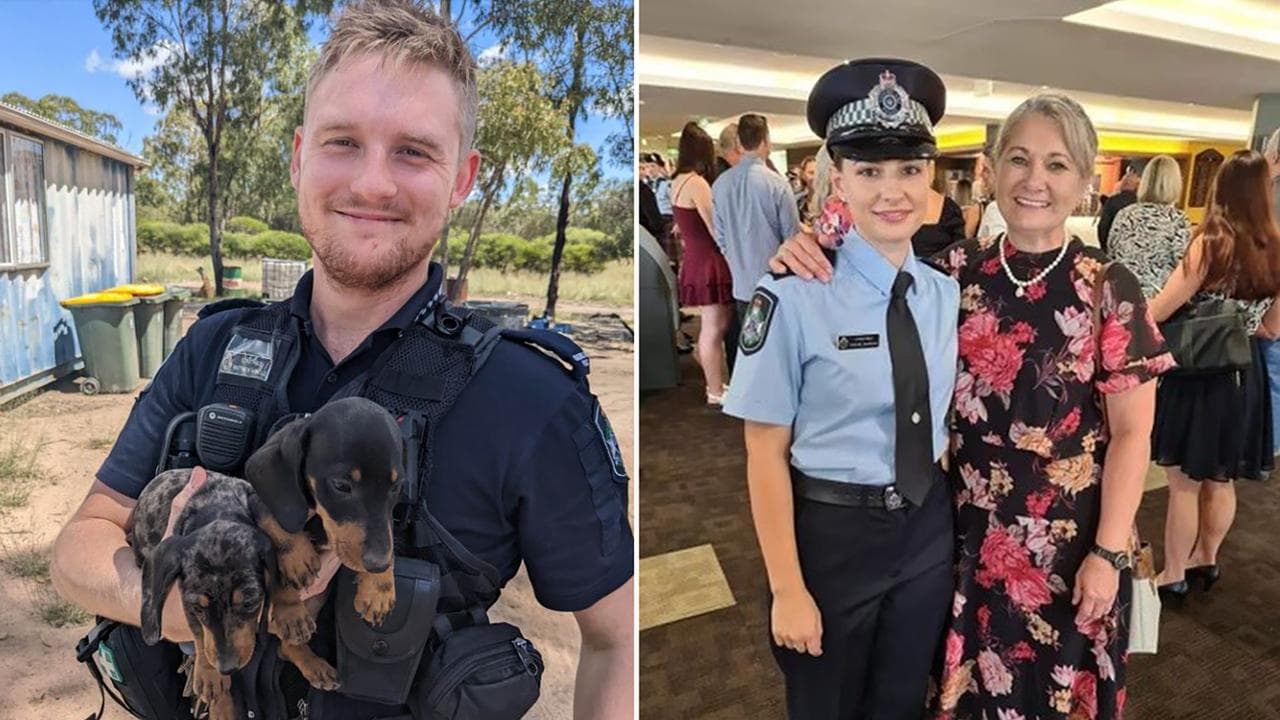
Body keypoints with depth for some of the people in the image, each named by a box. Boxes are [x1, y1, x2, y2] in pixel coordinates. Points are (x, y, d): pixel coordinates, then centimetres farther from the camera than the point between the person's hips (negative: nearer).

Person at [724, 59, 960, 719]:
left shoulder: (948, 293, -1)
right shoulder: (794, 297, -20)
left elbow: (941, 421, 11)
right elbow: (766, 453, -16)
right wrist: (788, 588, -14)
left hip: (928, 528, 5)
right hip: (830, 532, -5)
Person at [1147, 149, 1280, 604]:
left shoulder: (1213, 242, -16)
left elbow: (1160, 310, -17)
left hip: (1198, 375, -6)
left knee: (1185, 483, 5)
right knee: (1221, 481, 20)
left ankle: (1173, 576, 16)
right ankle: (1206, 559, 37)